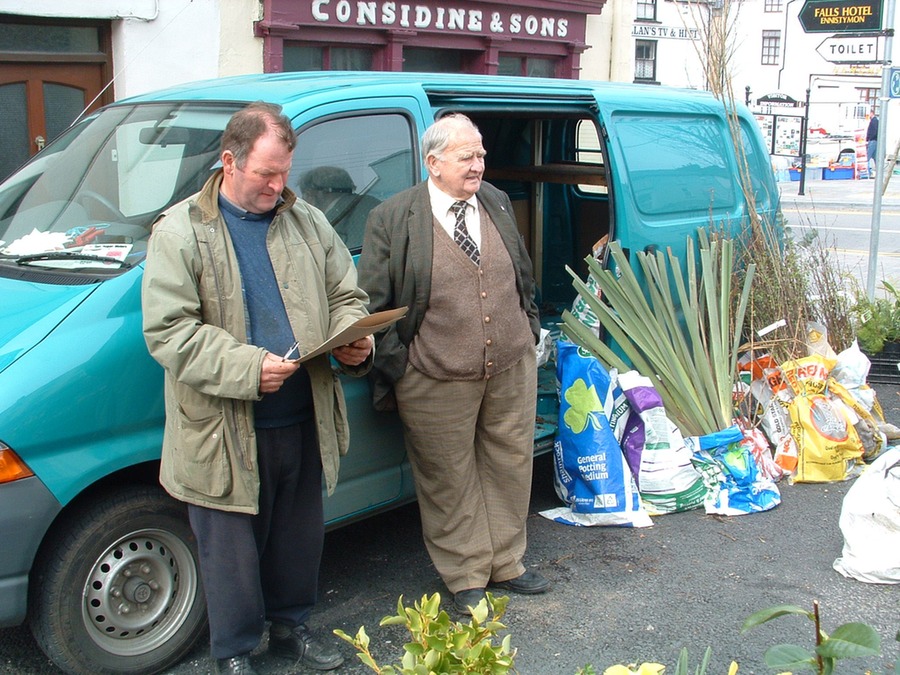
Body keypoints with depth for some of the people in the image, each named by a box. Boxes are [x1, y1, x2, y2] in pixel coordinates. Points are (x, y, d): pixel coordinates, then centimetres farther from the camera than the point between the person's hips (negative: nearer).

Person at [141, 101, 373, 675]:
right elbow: (168, 330, -14)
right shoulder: (180, 232, -7)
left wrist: (356, 340, -8)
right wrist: (246, 367, -24)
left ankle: (292, 626, 40)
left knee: (300, 535, 18)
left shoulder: (308, 222, 9)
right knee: (232, 548, 8)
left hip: (304, 420, 5)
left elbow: (346, 296, 15)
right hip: (226, 433, -4)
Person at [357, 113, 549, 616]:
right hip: (438, 382, -4)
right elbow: (372, 304, -6)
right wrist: (391, 366, -9)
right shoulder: (393, 219, -8)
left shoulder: (498, 204, 8)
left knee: (510, 467, 15)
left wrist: (531, 332, 18)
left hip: (512, 369, 5)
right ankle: (467, 578, 25)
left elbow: (524, 277, 19)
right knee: (451, 480, 8)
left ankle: (506, 564, 34)